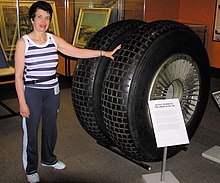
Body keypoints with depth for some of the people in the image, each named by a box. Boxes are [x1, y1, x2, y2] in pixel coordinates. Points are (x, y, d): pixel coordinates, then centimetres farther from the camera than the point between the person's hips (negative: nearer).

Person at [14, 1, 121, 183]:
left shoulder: (54, 40, 2)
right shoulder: (23, 42, -10)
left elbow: (78, 52, 0)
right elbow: (18, 76, -10)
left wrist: (104, 53, -9)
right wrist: (22, 102, -12)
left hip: (52, 91, 5)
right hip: (31, 91, -4)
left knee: (50, 127, 18)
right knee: (31, 131, 6)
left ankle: (48, 159, 42)